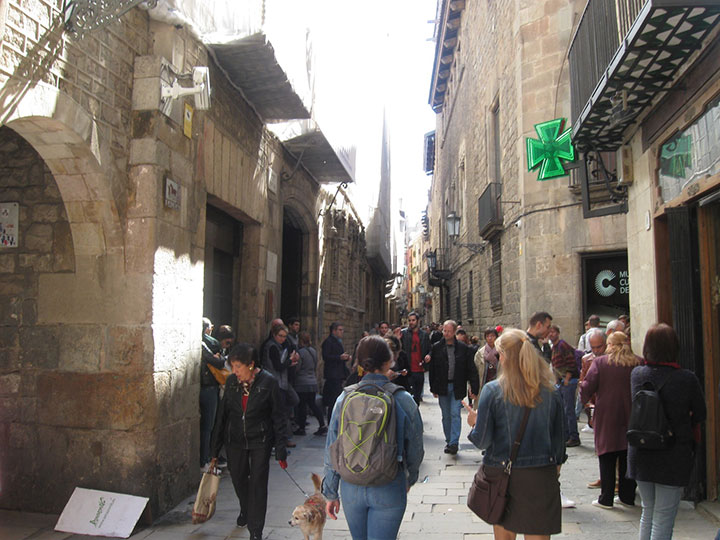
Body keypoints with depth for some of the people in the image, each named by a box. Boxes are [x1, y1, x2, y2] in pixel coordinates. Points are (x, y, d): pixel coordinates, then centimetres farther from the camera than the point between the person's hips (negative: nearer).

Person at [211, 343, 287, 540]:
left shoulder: (269, 382, -14)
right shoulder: (231, 381, -3)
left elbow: (278, 417, -9)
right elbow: (223, 413, 7)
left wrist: (280, 449, -10)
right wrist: (216, 444, 10)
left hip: (260, 441, -4)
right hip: (235, 440, 4)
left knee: (258, 483, -1)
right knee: (238, 478, 18)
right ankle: (245, 510, 49)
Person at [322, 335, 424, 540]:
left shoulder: (345, 398, -7)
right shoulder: (403, 400, -13)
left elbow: (332, 450, -1)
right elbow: (415, 449, -2)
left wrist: (331, 493, 10)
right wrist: (410, 479, 18)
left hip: (352, 488, 3)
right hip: (389, 490, -3)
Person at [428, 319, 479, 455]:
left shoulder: (463, 348, -2)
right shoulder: (437, 347, 1)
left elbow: (471, 369, 0)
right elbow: (432, 369, 5)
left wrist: (474, 389, -4)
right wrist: (434, 388, 3)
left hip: (457, 387, -2)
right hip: (442, 387, 2)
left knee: (455, 414, -10)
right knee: (446, 416, 10)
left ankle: (454, 443, -7)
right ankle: (449, 441, 22)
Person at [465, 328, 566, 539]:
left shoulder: (493, 390, -12)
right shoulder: (550, 392, -3)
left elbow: (482, 440, -11)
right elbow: (559, 437, 6)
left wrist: (475, 421, 9)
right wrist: (556, 463, 22)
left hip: (502, 474, -2)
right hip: (541, 476, 2)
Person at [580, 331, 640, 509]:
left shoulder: (599, 363, -9)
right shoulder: (639, 363, -2)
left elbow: (587, 388, -8)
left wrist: (584, 397, 13)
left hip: (607, 417, -3)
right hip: (631, 418, 3)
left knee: (607, 460, 6)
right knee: (628, 458, 13)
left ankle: (606, 499, 10)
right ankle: (627, 496, 21)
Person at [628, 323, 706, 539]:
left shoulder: (636, 374, -5)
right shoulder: (687, 379, -15)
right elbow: (700, 416, -2)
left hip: (640, 455, 4)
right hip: (674, 457, -4)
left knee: (648, 511, 20)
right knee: (663, 519, 5)